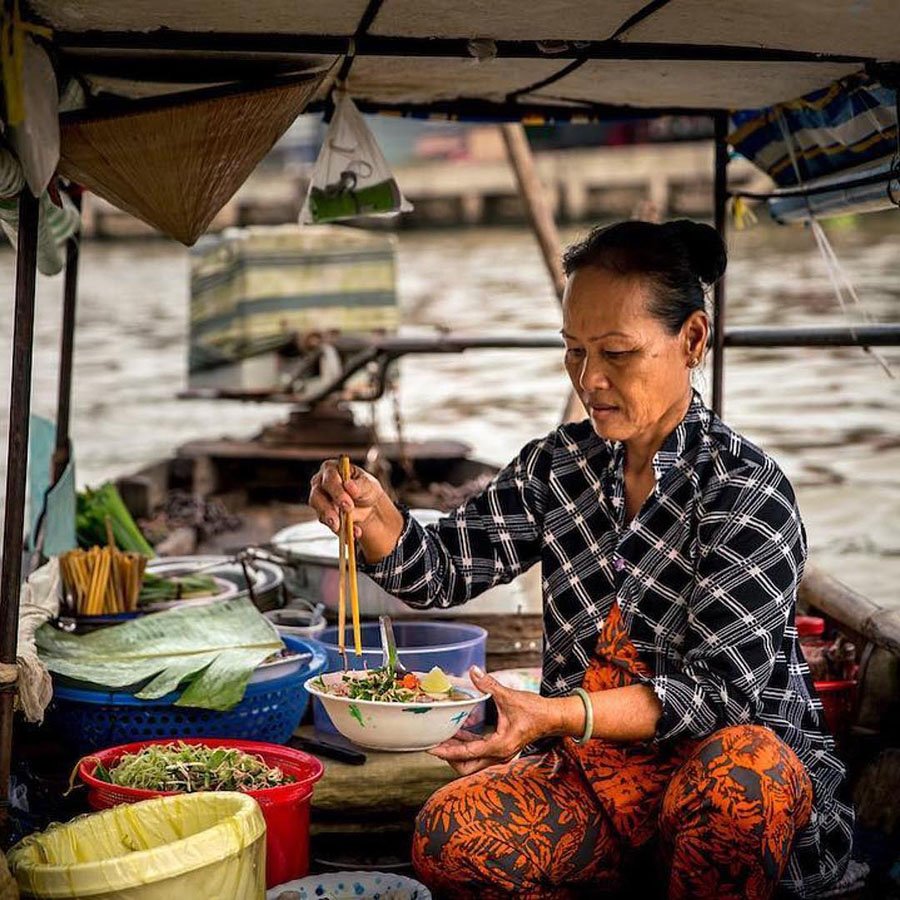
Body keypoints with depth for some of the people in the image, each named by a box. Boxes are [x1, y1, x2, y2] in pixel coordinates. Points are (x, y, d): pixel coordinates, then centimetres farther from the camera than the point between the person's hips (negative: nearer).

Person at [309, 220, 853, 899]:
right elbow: (443, 571, 6)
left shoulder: (745, 491, -12)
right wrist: (373, 513, -16)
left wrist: (552, 715, -30)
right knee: (451, 835, -23)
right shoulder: (560, 467, 6)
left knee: (742, 770, -38)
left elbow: (720, 686, -18)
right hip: (595, 771, 4)